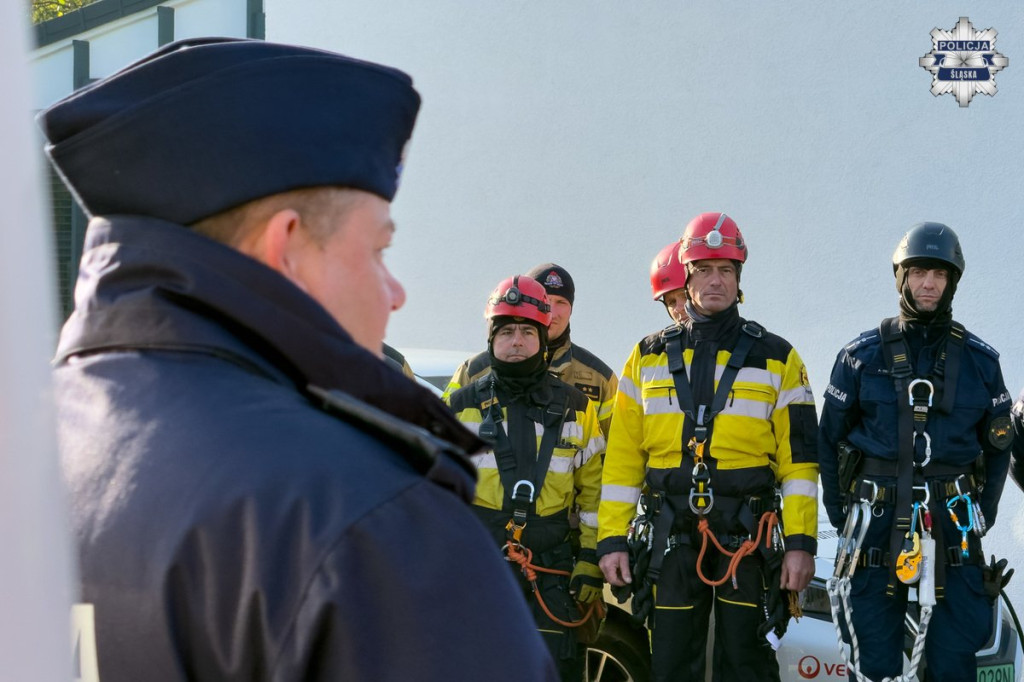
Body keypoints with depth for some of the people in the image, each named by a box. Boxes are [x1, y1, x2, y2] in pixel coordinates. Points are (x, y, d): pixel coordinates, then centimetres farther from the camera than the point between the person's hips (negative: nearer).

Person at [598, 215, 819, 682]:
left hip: (748, 537, -1)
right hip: (670, 538, 2)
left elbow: (798, 457, 2)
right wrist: (612, 539, 2)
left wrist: (801, 542, -6)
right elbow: (622, 455, 9)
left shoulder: (776, 358, 6)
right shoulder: (648, 358, 11)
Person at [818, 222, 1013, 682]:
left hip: (953, 526, 1)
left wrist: (982, 516, 6)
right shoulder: (861, 355, 4)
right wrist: (841, 516, 3)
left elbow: (997, 445, 14)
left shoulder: (980, 360, 8)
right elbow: (830, 439, 8)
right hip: (877, 523, -1)